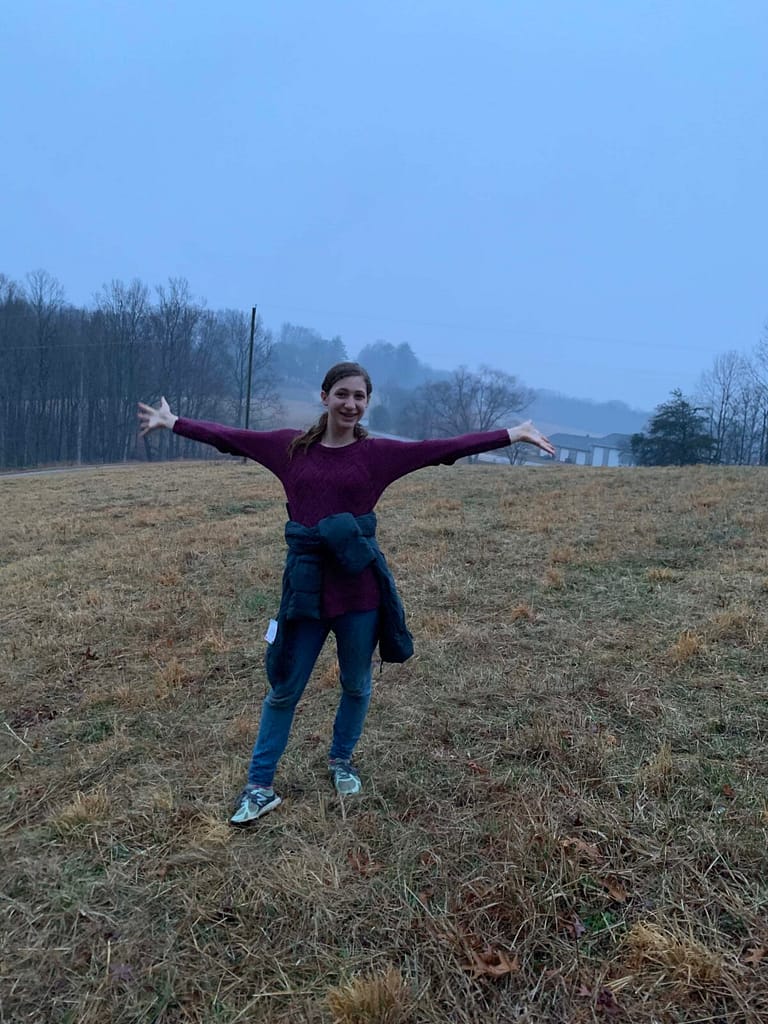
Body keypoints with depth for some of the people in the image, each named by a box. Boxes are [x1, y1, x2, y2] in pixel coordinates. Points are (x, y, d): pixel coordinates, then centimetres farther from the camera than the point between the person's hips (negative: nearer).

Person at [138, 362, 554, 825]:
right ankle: (260, 786, 25)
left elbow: (446, 447, -3)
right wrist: (173, 422, 16)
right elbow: (229, 436, 10)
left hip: (360, 585, 0)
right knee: (284, 689, 9)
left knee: (356, 684, 16)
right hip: (306, 584, 0)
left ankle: (342, 760, 42)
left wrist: (513, 434, -4)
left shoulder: (378, 453, -1)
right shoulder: (292, 446, 3)